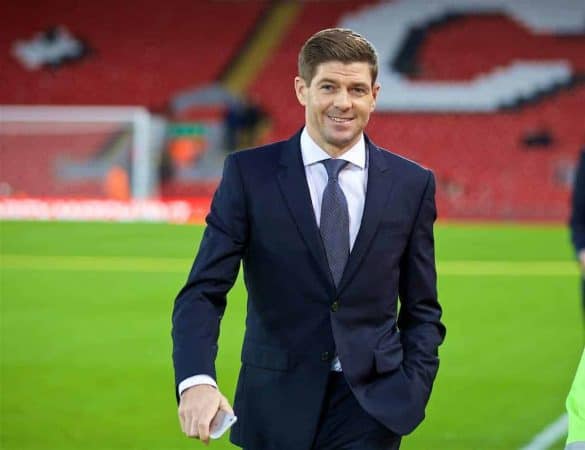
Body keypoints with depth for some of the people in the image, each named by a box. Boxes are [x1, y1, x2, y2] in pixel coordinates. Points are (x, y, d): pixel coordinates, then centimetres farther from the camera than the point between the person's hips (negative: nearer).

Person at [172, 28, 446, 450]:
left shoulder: (412, 184, 2)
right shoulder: (248, 174, -3)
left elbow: (422, 309, 9)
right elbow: (204, 291, -8)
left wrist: (411, 395, -6)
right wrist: (196, 380, -26)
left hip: (370, 406, 0)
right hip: (278, 404, 0)